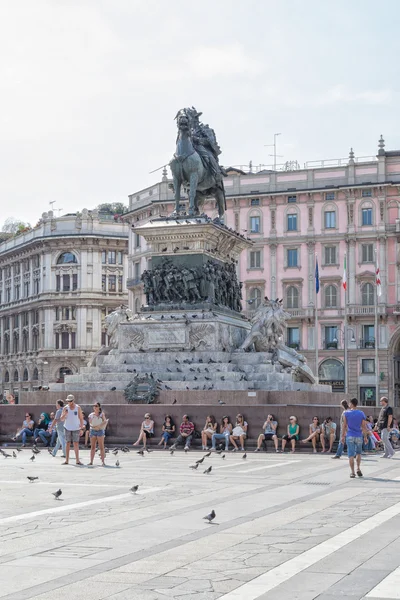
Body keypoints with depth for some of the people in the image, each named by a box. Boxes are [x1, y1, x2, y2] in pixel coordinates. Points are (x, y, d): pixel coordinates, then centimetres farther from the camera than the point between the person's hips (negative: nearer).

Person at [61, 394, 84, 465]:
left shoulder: (78, 408, -1)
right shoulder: (65, 408, 0)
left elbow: (81, 419, 3)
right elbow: (62, 419, 0)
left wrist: (81, 429, -2)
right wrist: (65, 414, -21)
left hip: (76, 428, -1)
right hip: (67, 428, 1)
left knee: (76, 444, -1)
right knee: (68, 443, 1)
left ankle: (77, 460, 1)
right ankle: (66, 460, 2)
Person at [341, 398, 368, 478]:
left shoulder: (346, 413, -3)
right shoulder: (361, 414, 0)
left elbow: (344, 426, -3)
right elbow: (364, 426, 1)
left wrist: (343, 436, 3)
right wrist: (365, 437, 8)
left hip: (350, 436, -1)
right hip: (359, 436, 2)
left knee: (351, 455, 1)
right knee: (358, 453, 21)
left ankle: (352, 472, -2)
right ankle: (358, 468, 8)